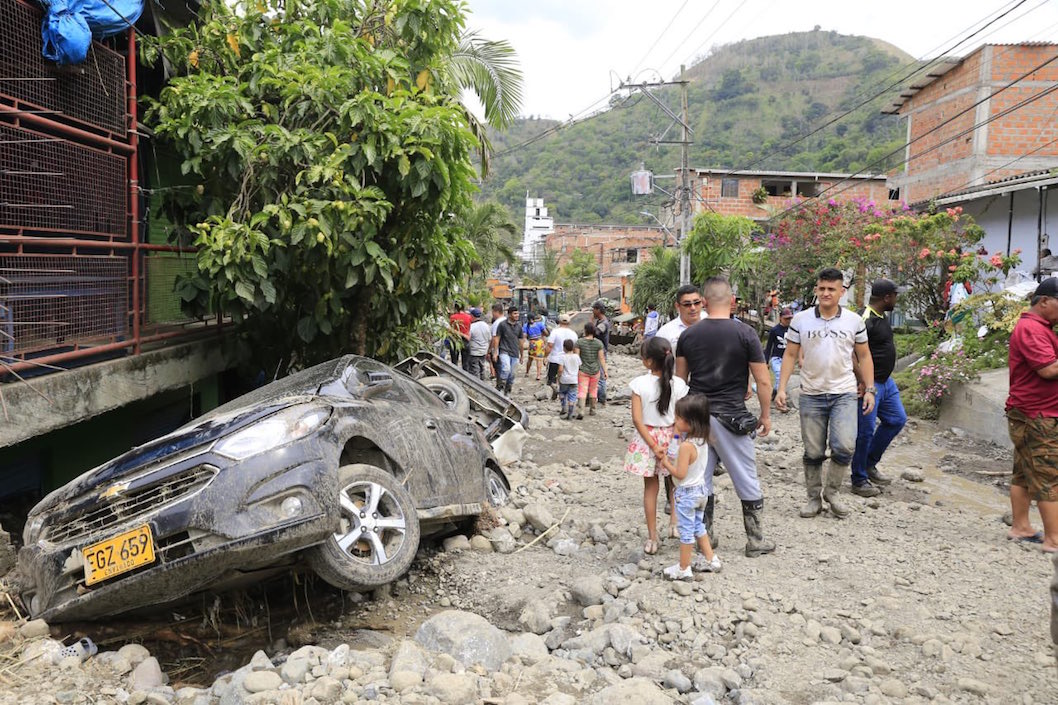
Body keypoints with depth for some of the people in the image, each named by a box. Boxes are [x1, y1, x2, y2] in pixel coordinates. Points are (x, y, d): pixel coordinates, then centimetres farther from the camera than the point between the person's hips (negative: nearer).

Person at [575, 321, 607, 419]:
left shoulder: (579, 341, -8)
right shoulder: (599, 343, -5)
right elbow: (601, 358, -5)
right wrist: (605, 371, -1)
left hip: (583, 370, -2)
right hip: (595, 371, 2)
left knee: (582, 391, -4)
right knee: (593, 390, 19)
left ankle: (580, 411, -19)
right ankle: (592, 410, 29)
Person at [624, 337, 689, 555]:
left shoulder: (639, 383, -13)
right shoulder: (678, 384, -9)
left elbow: (637, 420, -15)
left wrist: (653, 446, -12)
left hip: (647, 437, -1)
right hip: (670, 437, 1)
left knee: (650, 487, 11)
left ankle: (652, 538, 16)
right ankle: (674, 521, 18)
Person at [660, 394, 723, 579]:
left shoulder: (686, 445, -27)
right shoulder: (703, 440, -2)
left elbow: (680, 473, -26)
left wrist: (665, 462, -14)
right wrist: (680, 434, 12)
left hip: (687, 492, -8)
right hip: (701, 488, 9)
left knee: (686, 530, 3)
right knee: (699, 526, 23)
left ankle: (683, 568, 14)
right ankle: (711, 559, 30)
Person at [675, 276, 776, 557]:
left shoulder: (688, 334, 4)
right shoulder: (745, 333, -7)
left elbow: (680, 379, 9)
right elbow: (762, 381, -6)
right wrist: (766, 415, 6)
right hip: (731, 416, -3)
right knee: (746, 479, 7)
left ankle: (704, 536, 20)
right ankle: (756, 540, 15)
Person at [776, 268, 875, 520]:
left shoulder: (855, 321, 2)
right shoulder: (800, 320, -1)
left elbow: (864, 357, 9)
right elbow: (790, 355, 2)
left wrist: (869, 389, 2)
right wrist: (781, 388, -5)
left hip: (844, 394, 0)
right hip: (811, 395, 0)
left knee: (844, 447, -12)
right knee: (813, 452, 7)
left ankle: (831, 491, 12)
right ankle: (814, 498, 23)